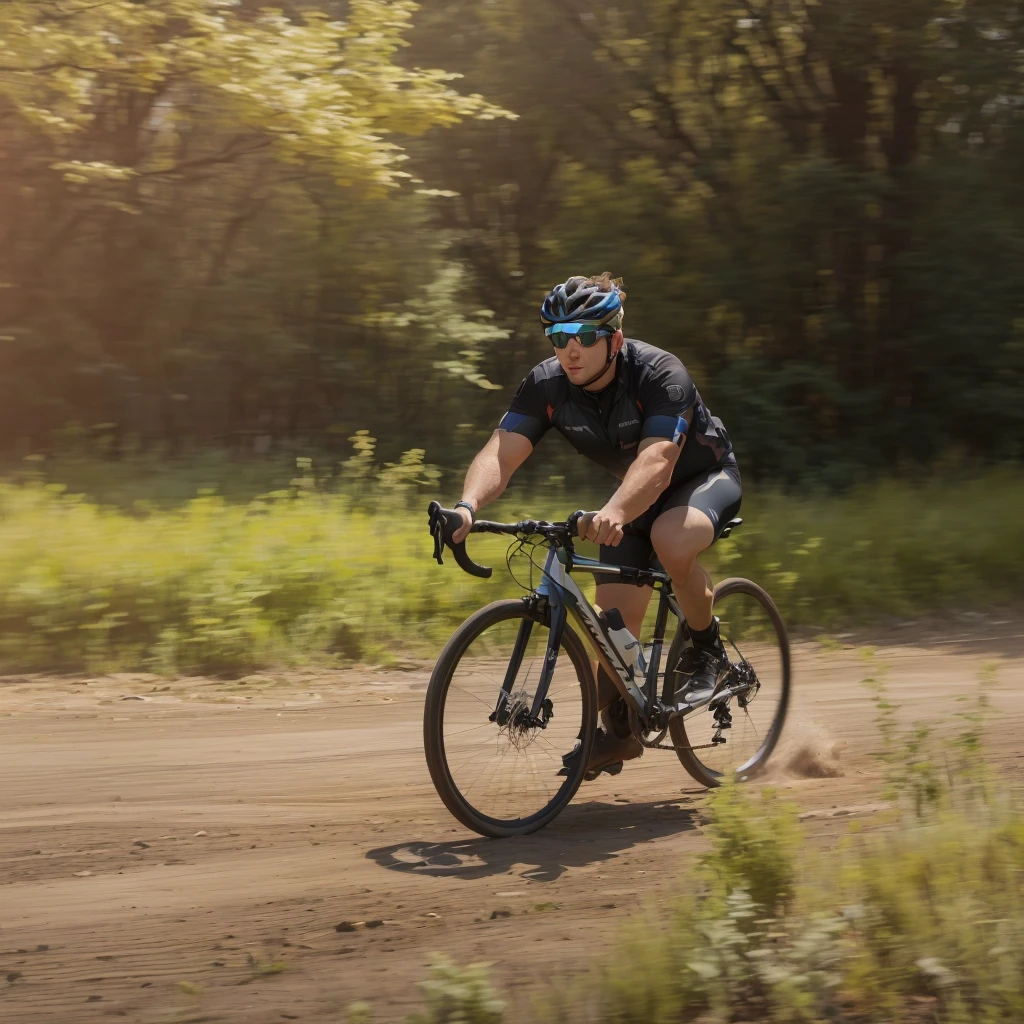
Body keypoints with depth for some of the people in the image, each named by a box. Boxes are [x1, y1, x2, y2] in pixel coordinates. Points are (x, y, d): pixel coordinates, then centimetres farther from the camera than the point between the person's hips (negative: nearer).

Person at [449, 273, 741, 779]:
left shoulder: (660, 374, -33)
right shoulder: (546, 385, -19)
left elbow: (657, 459, -47)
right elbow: (502, 451, -29)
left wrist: (614, 513, -66)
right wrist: (468, 505, -50)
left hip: (705, 478, -5)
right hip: (634, 495, 5)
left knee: (671, 540, -37)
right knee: (613, 612, -6)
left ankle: (706, 647, -11)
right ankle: (619, 729, 14)